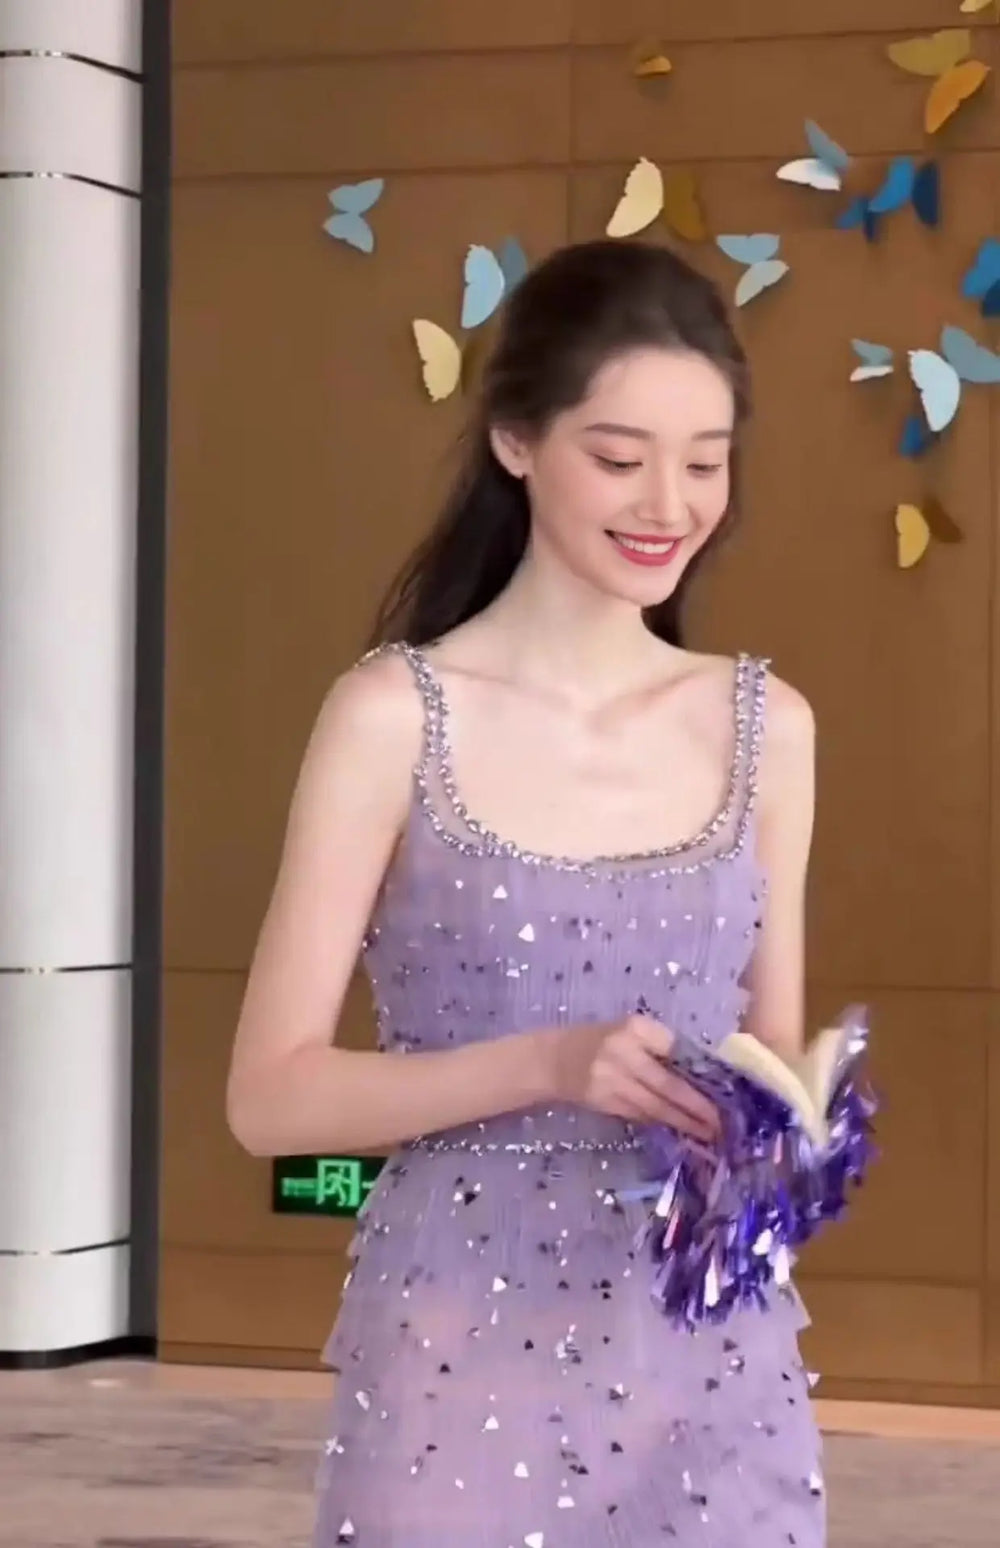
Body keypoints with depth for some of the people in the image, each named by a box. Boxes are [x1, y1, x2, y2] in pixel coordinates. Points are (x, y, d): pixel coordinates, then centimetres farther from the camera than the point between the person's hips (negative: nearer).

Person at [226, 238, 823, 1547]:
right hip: (464, 1363, -3)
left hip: (715, 1365, 3)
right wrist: (548, 1064, -20)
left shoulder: (767, 727, 5)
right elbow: (272, 1096, -8)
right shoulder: (396, 714, -7)